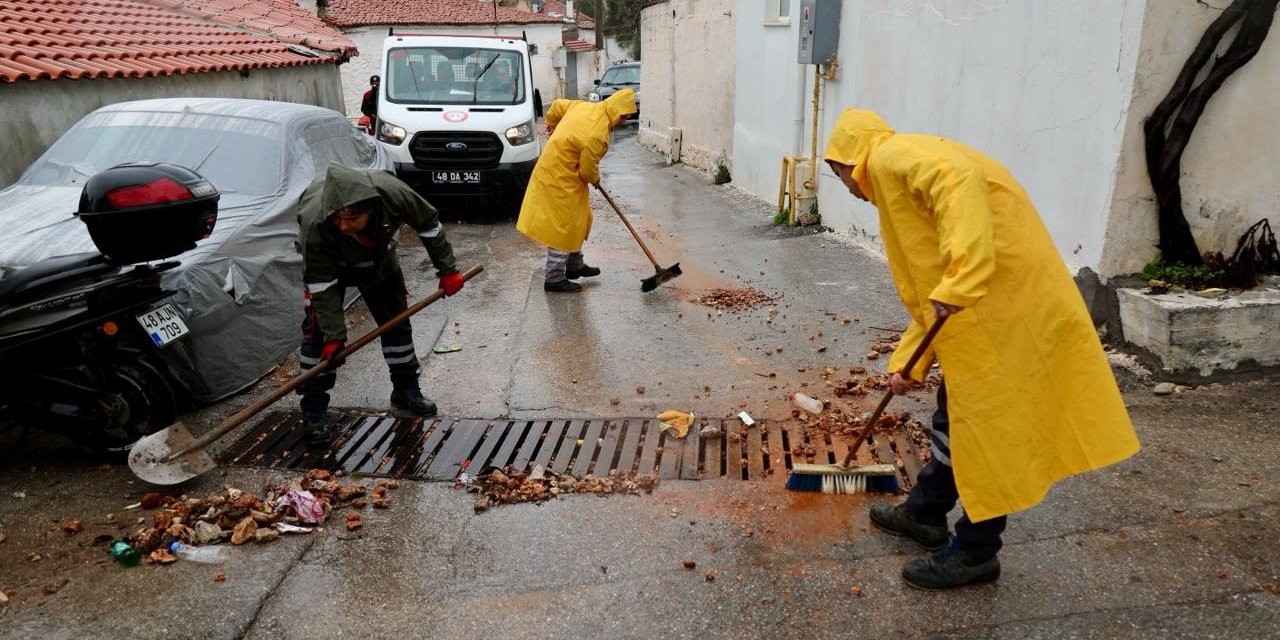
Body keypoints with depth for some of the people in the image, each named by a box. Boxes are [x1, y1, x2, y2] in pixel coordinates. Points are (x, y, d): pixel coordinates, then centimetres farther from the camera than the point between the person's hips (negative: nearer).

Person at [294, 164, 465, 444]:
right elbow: (322, 286, -32)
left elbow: (429, 224, -19)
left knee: (396, 321, 7)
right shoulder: (314, 224, -43)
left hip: (379, 258, 3)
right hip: (327, 264, -3)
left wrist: (447, 270, -13)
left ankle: (406, 390, 25)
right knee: (318, 329, -12)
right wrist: (334, 335, -31)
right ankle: (314, 408, 1)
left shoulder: (393, 193, -40)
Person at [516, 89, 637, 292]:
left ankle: (575, 265, 32)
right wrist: (595, 179, 7)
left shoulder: (585, 106, 1)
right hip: (561, 179, -10)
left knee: (577, 221, 19)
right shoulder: (597, 134, -25)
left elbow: (558, 105, 18)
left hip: (553, 167, 10)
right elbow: (588, 169, -15)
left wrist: (553, 126, 36)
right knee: (562, 226, -4)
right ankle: (554, 279, 2)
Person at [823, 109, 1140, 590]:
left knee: (988, 423, 1)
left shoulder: (892, 157, -4)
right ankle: (925, 512, 37)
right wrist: (907, 362, 26)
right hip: (988, 304, 10)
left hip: (1004, 302, -10)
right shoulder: (899, 184, 24)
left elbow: (961, 181, -26)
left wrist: (958, 284, -33)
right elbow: (928, 291, 26)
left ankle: (975, 552, 16)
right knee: (957, 413, 20)